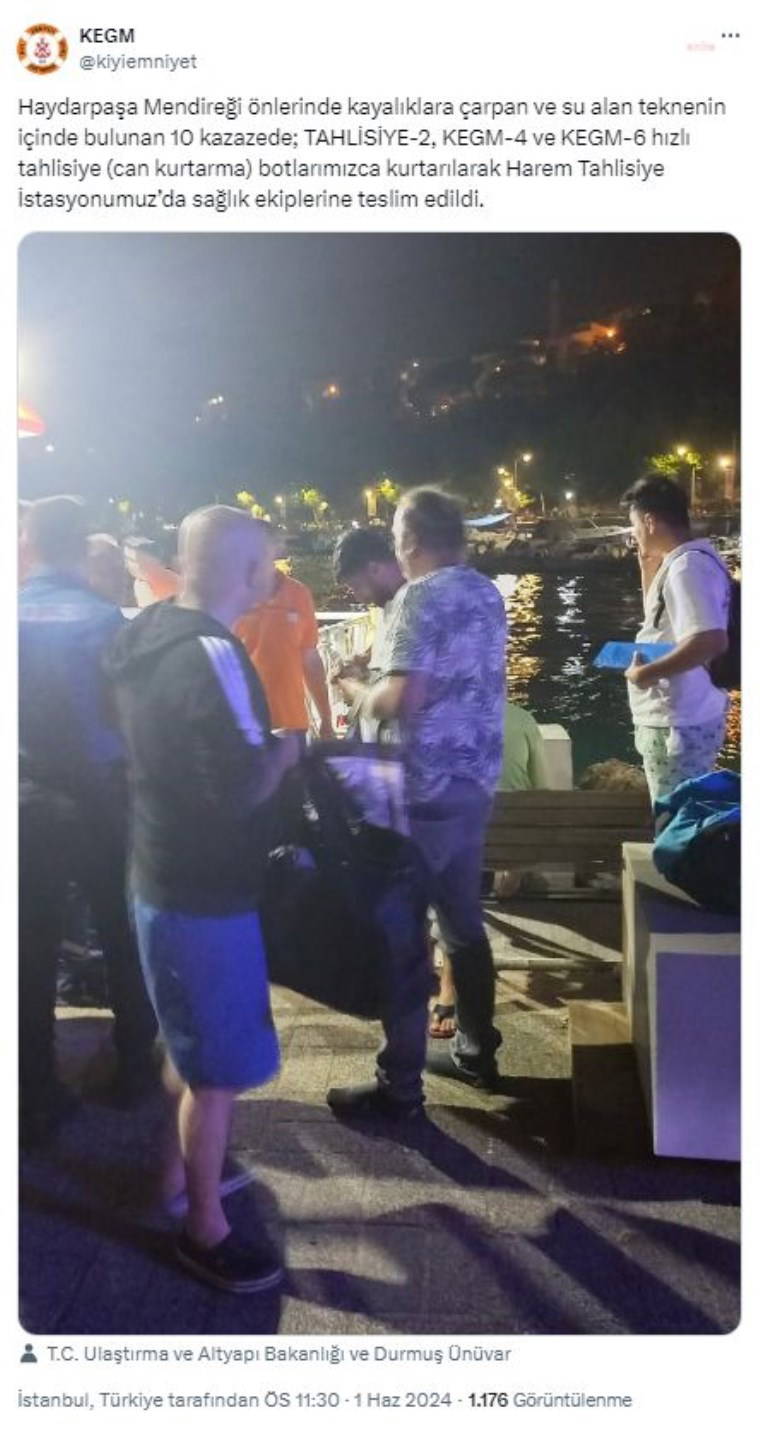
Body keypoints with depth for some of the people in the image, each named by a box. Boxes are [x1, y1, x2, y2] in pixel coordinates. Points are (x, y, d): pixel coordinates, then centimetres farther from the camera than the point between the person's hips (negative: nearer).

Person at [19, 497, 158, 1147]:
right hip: (102, 796, -1)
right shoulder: (104, 616, -11)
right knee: (125, 936, 16)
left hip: (28, 801, 1)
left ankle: (35, 1097, 17)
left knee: (33, 948, 9)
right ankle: (135, 1067, 28)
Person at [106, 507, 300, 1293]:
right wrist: (284, 749, -10)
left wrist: (260, 746, 9)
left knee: (189, 1043, 26)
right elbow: (242, 788, -28)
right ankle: (205, 1229, 23)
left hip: (162, 873, 9)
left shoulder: (148, 636, 4)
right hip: (206, 891, -9)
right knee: (218, 1064, 7)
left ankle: (179, 1171, 44)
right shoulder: (211, 655, -24)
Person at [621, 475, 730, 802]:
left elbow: (712, 640, -33)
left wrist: (648, 673, -25)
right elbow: (660, 615, 22)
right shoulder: (687, 559, 9)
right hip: (681, 720, 10)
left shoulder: (686, 566, -21)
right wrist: (649, 568, 11)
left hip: (678, 725, -10)